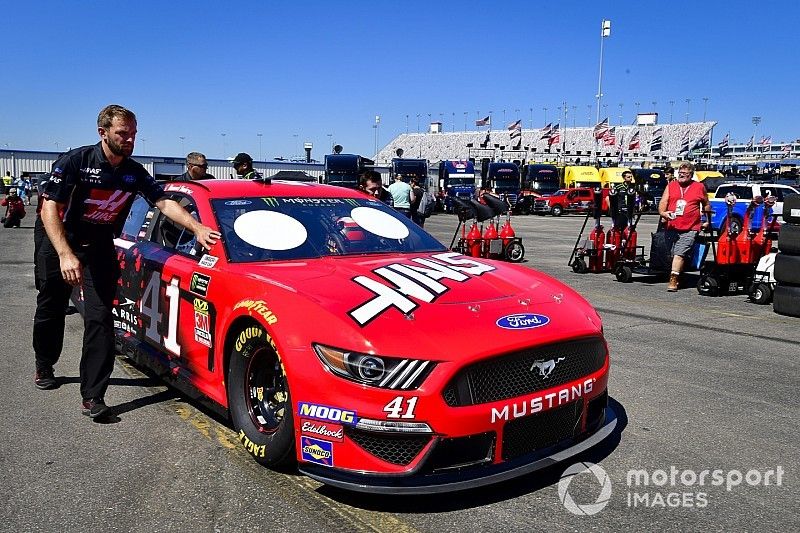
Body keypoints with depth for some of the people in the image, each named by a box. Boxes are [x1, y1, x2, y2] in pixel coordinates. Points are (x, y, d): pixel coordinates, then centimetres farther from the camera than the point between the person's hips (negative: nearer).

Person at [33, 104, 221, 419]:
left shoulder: (135, 173, -4)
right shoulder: (76, 161, -16)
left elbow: (164, 202, -9)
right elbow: (49, 207, -20)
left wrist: (197, 228, -26)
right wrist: (65, 254, -32)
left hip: (100, 251, 2)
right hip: (59, 247, -1)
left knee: (100, 318, -11)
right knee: (50, 311, 16)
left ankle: (93, 396, -9)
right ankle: (44, 367, 44)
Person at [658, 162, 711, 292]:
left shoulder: (699, 187, 8)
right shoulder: (671, 185, 11)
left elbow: (706, 205, 19)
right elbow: (663, 202, 4)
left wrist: (707, 221, 20)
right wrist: (662, 212, -16)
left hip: (690, 229, -3)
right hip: (672, 227, 3)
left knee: (679, 254, -17)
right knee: (674, 254, 10)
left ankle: (673, 280, -21)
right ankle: (676, 278, 23)